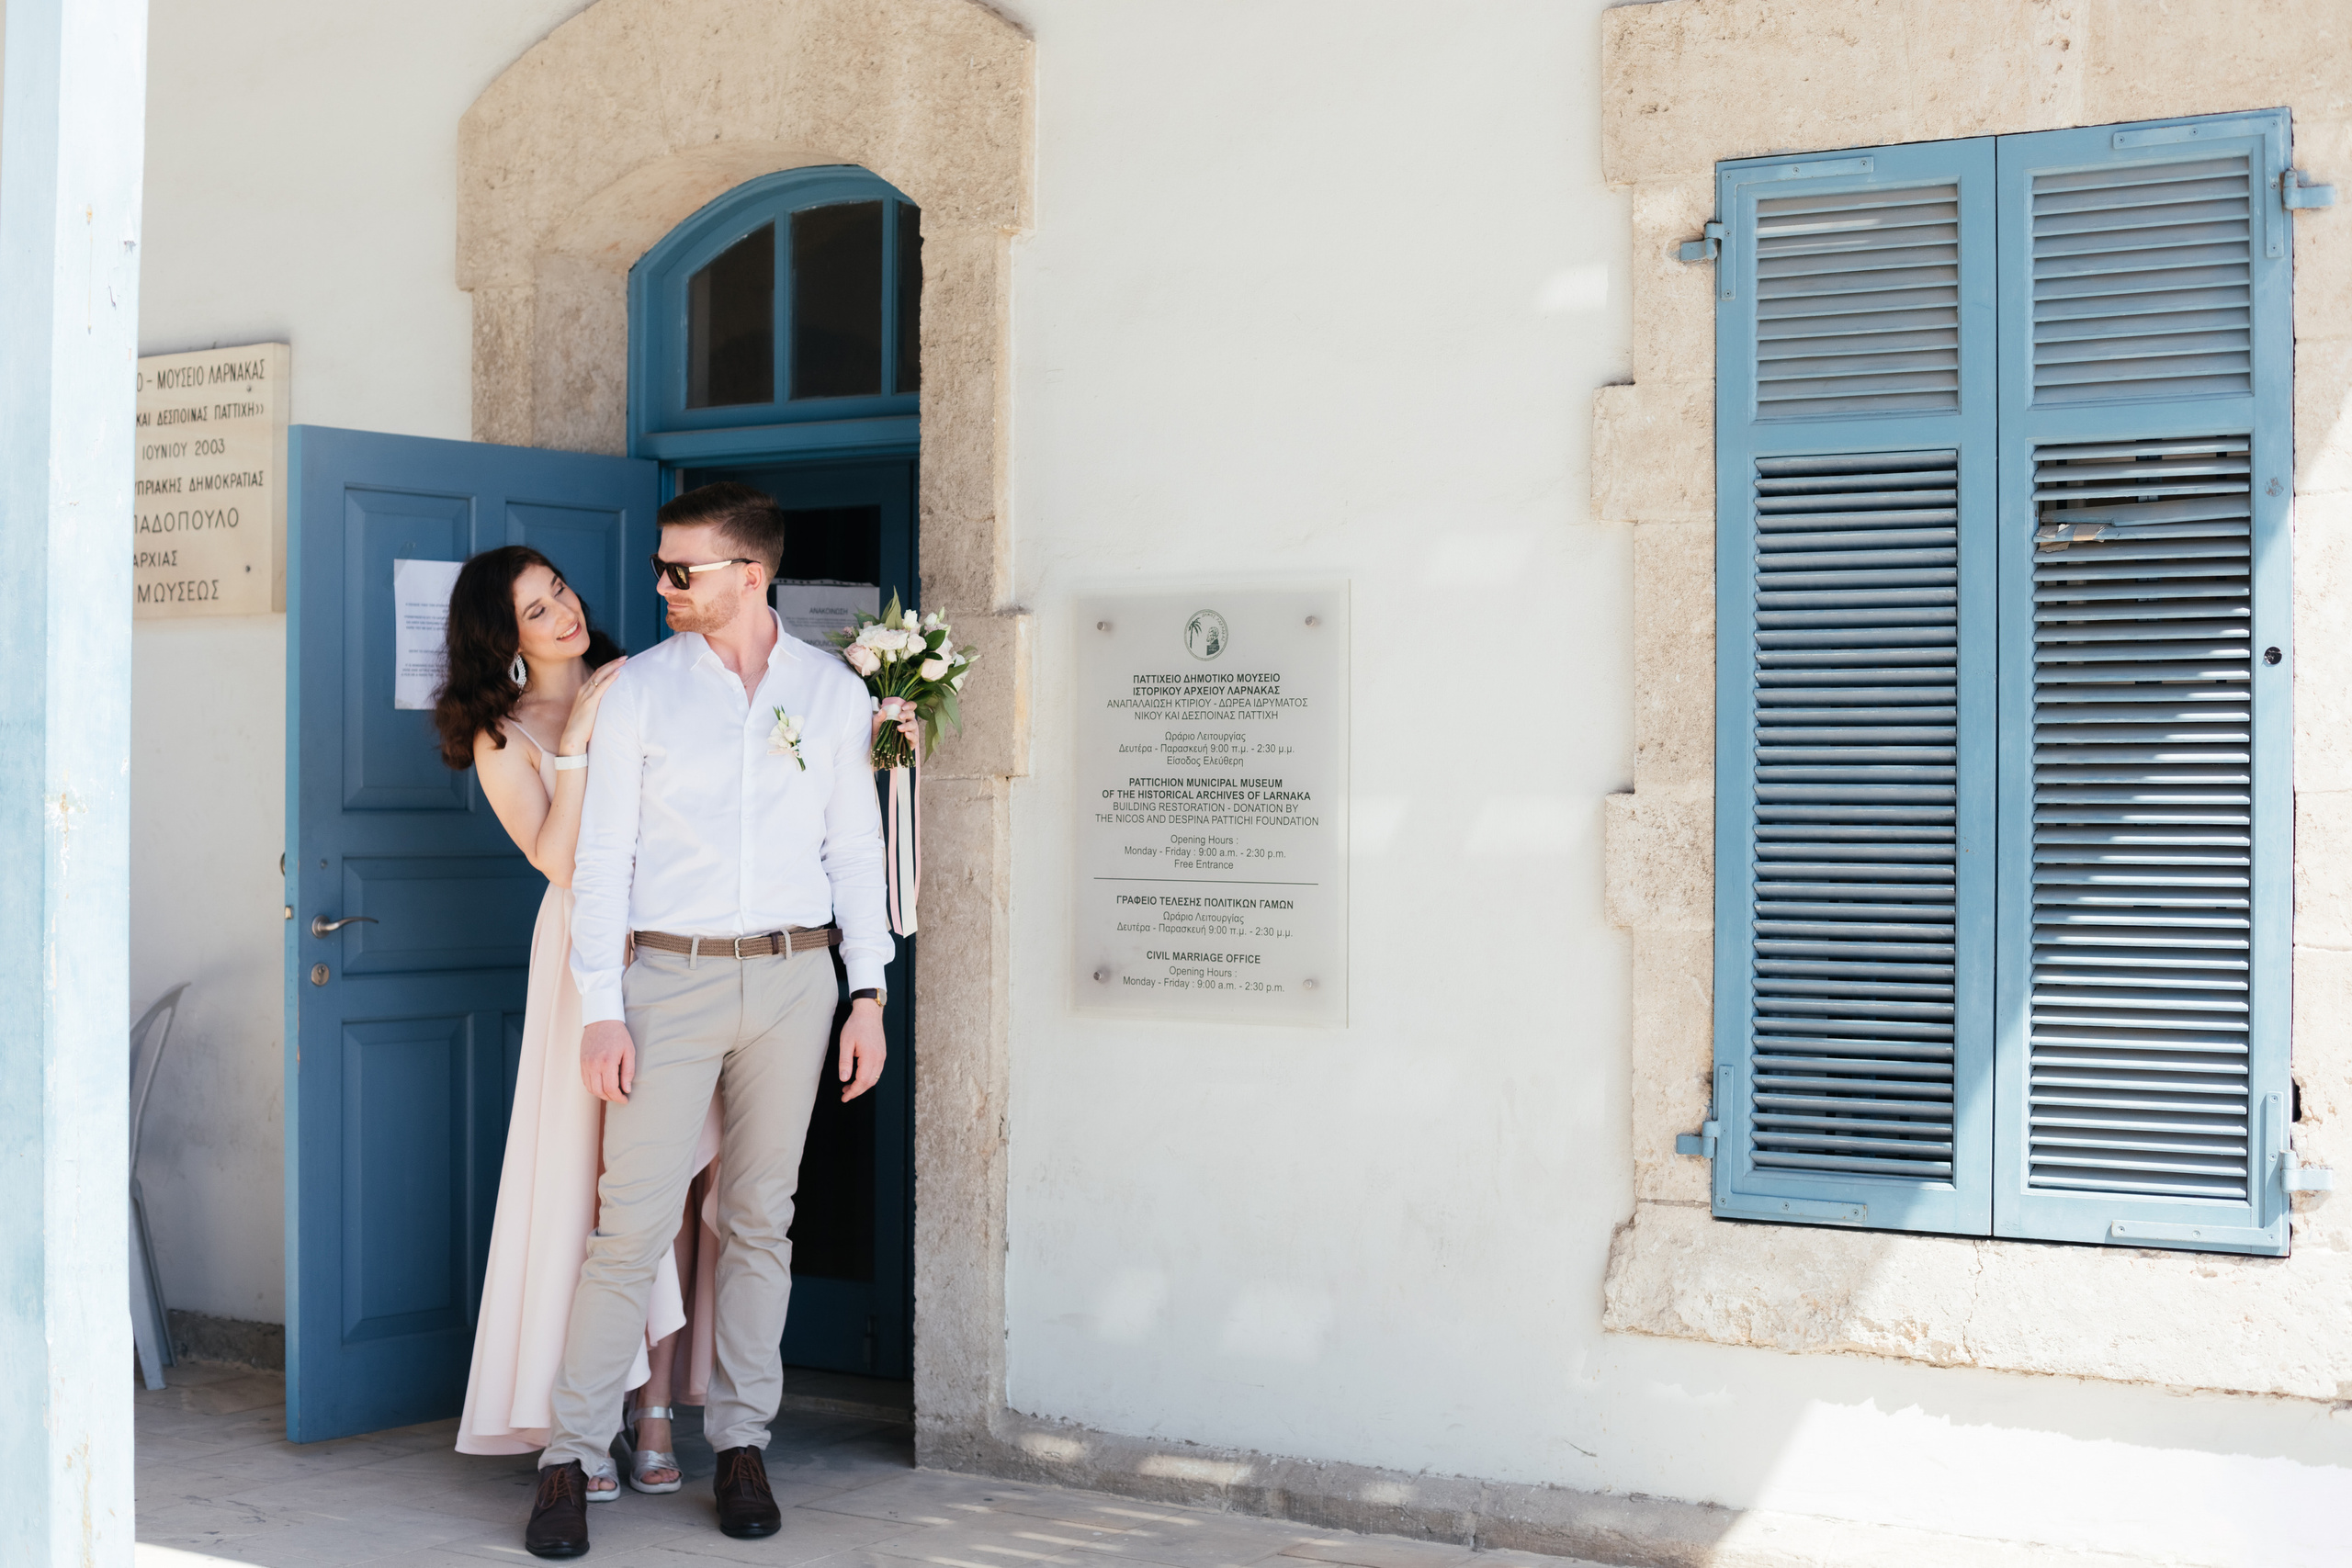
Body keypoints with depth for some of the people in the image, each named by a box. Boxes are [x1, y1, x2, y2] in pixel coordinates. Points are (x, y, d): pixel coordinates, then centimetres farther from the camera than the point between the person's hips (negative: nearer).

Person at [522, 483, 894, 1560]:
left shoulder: (834, 692, 5)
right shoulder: (640, 690, 1)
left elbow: (854, 850, 8)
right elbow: (602, 857, -1)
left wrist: (868, 994, 3)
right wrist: (600, 1011, -7)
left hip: (793, 976, 2)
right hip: (670, 976, -1)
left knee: (760, 1219, 9)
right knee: (633, 1222, -4)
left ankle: (741, 1446, 19)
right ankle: (570, 1458, 5)